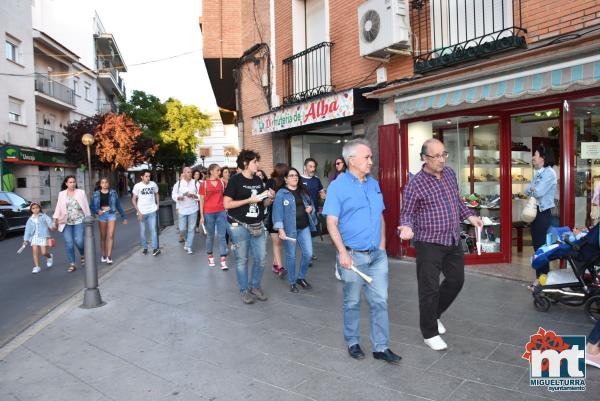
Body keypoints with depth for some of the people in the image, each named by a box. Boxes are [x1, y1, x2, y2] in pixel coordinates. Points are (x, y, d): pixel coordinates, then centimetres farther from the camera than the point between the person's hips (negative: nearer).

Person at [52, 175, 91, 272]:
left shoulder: (81, 192, 5)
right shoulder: (61, 194, 9)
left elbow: (86, 207, 4)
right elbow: (58, 208, 8)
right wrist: (55, 221, 2)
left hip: (79, 221, -1)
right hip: (66, 222, 2)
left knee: (79, 241, -10)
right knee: (69, 243, -2)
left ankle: (82, 255, 21)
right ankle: (72, 264, 6)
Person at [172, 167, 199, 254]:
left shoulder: (195, 183, -1)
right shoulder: (178, 183, 0)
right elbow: (173, 195, 3)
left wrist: (193, 195, -21)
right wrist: (178, 197, -18)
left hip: (193, 209, 0)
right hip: (182, 210, 0)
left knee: (191, 229, 1)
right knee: (182, 229, 4)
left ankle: (189, 246, 11)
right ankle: (187, 240, 33)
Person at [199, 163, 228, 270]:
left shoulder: (222, 182, 5)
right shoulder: (204, 183, -2)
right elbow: (201, 201, 0)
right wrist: (201, 216, -3)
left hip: (221, 212, 2)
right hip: (208, 213, -1)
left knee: (221, 236, -1)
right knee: (210, 236, 10)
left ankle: (223, 261, -2)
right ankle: (210, 257, 27)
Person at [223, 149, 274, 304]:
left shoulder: (258, 180, 10)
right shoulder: (235, 180, -8)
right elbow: (227, 204, -14)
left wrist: (269, 198, -5)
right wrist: (249, 200, -17)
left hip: (257, 226, 6)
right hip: (239, 226, -5)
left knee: (261, 259, 7)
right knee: (242, 260, 4)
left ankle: (255, 286, 26)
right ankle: (245, 290, 20)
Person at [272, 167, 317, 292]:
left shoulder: (303, 191, 12)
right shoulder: (281, 193, -7)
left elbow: (311, 204, 23)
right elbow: (277, 212, -12)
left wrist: (311, 208, -2)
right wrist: (280, 229, -21)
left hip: (304, 227, 5)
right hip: (289, 229, -5)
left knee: (308, 254, 4)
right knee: (291, 256, 5)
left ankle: (301, 278, 25)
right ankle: (292, 282, 21)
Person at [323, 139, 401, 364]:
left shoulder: (374, 184, 8)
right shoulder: (338, 186, -9)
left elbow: (380, 218, 15)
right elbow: (331, 223, -12)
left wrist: (382, 245, 9)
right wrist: (343, 253, -19)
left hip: (377, 255, 5)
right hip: (353, 255, -5)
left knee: (380, 301, 7)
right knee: (352, 302, 11)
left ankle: (380, 347, 21)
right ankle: (353, 343, 30)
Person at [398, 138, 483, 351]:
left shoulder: (449, 173, 6)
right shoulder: (415, 184, -14)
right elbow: (407, 213, -9)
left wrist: (469, 216, 10)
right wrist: (406, 227, -29)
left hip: (453, 240, 7)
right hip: (429, 244, -7)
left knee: (456, 280, 17)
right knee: (430, 289, 0)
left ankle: (434, 314, 40)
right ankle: (430, 333, 18)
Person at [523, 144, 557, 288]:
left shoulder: (549, 173, -14)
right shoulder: (537, 173, 13)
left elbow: (538, 192, -21)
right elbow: (526, 191, 11)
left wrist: (531, 188, -3)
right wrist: (532, 189, -7)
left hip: (543, 213, -9)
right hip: (534, 212, 9)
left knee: (542, 246, -3)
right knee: (536, 245, 13)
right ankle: (540, 277, 22)